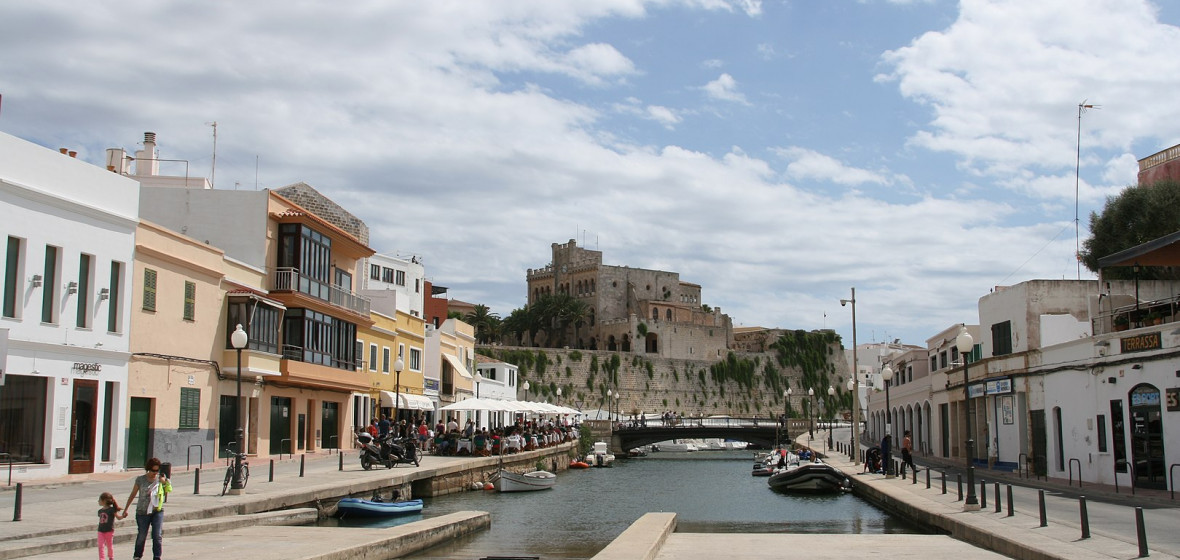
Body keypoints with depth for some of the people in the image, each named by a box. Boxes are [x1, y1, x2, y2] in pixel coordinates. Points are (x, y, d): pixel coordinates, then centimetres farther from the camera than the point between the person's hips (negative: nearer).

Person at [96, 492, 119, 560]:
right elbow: (100, 520, 13)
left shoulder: (111, 509, -10)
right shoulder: (100, 511, 8)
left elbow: (118, 516, -13)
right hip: (101, 531, 5)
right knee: (101, 545, -3)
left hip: (109, 531, -5)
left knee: (109, 545, 8)